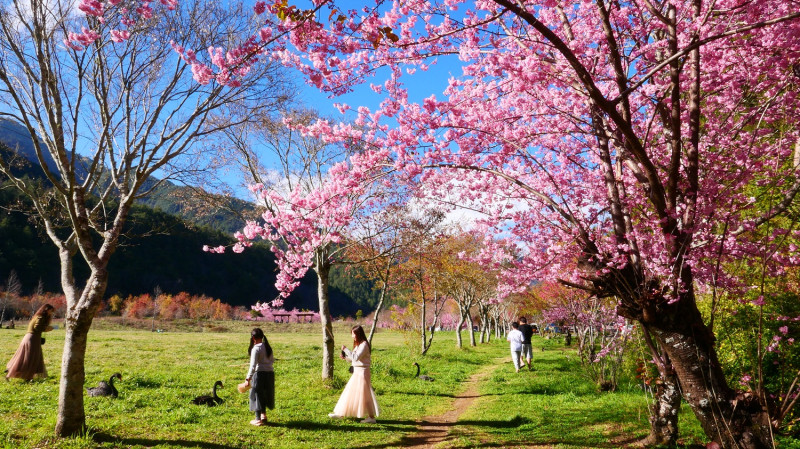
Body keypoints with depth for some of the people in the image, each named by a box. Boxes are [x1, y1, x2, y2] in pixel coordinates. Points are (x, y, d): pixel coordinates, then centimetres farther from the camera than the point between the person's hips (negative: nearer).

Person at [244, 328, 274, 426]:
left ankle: (258, 419, 12)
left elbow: (253, 365, -18)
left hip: (259, 373, -7)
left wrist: (248, 378, -17)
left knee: (257, 395, 6)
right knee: (265, 395, 22)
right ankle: (263, 415, 34)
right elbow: (272, 360, 17)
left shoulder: (256, 349, -14)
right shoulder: (268, 347, 7)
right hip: (270, 373, 7)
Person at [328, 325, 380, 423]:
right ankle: (341, 413, 22)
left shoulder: (364, 345, -16)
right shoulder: (358, 344, 14)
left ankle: (371, 417, 4)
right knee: (349, 393, 14)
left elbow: (356, 357, -23)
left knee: (364, 395, -4)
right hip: (357, 372, 10)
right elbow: (354, 359, 16)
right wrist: (346, 357, 2)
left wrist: (346, 350, -19)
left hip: (362, 372, -10)